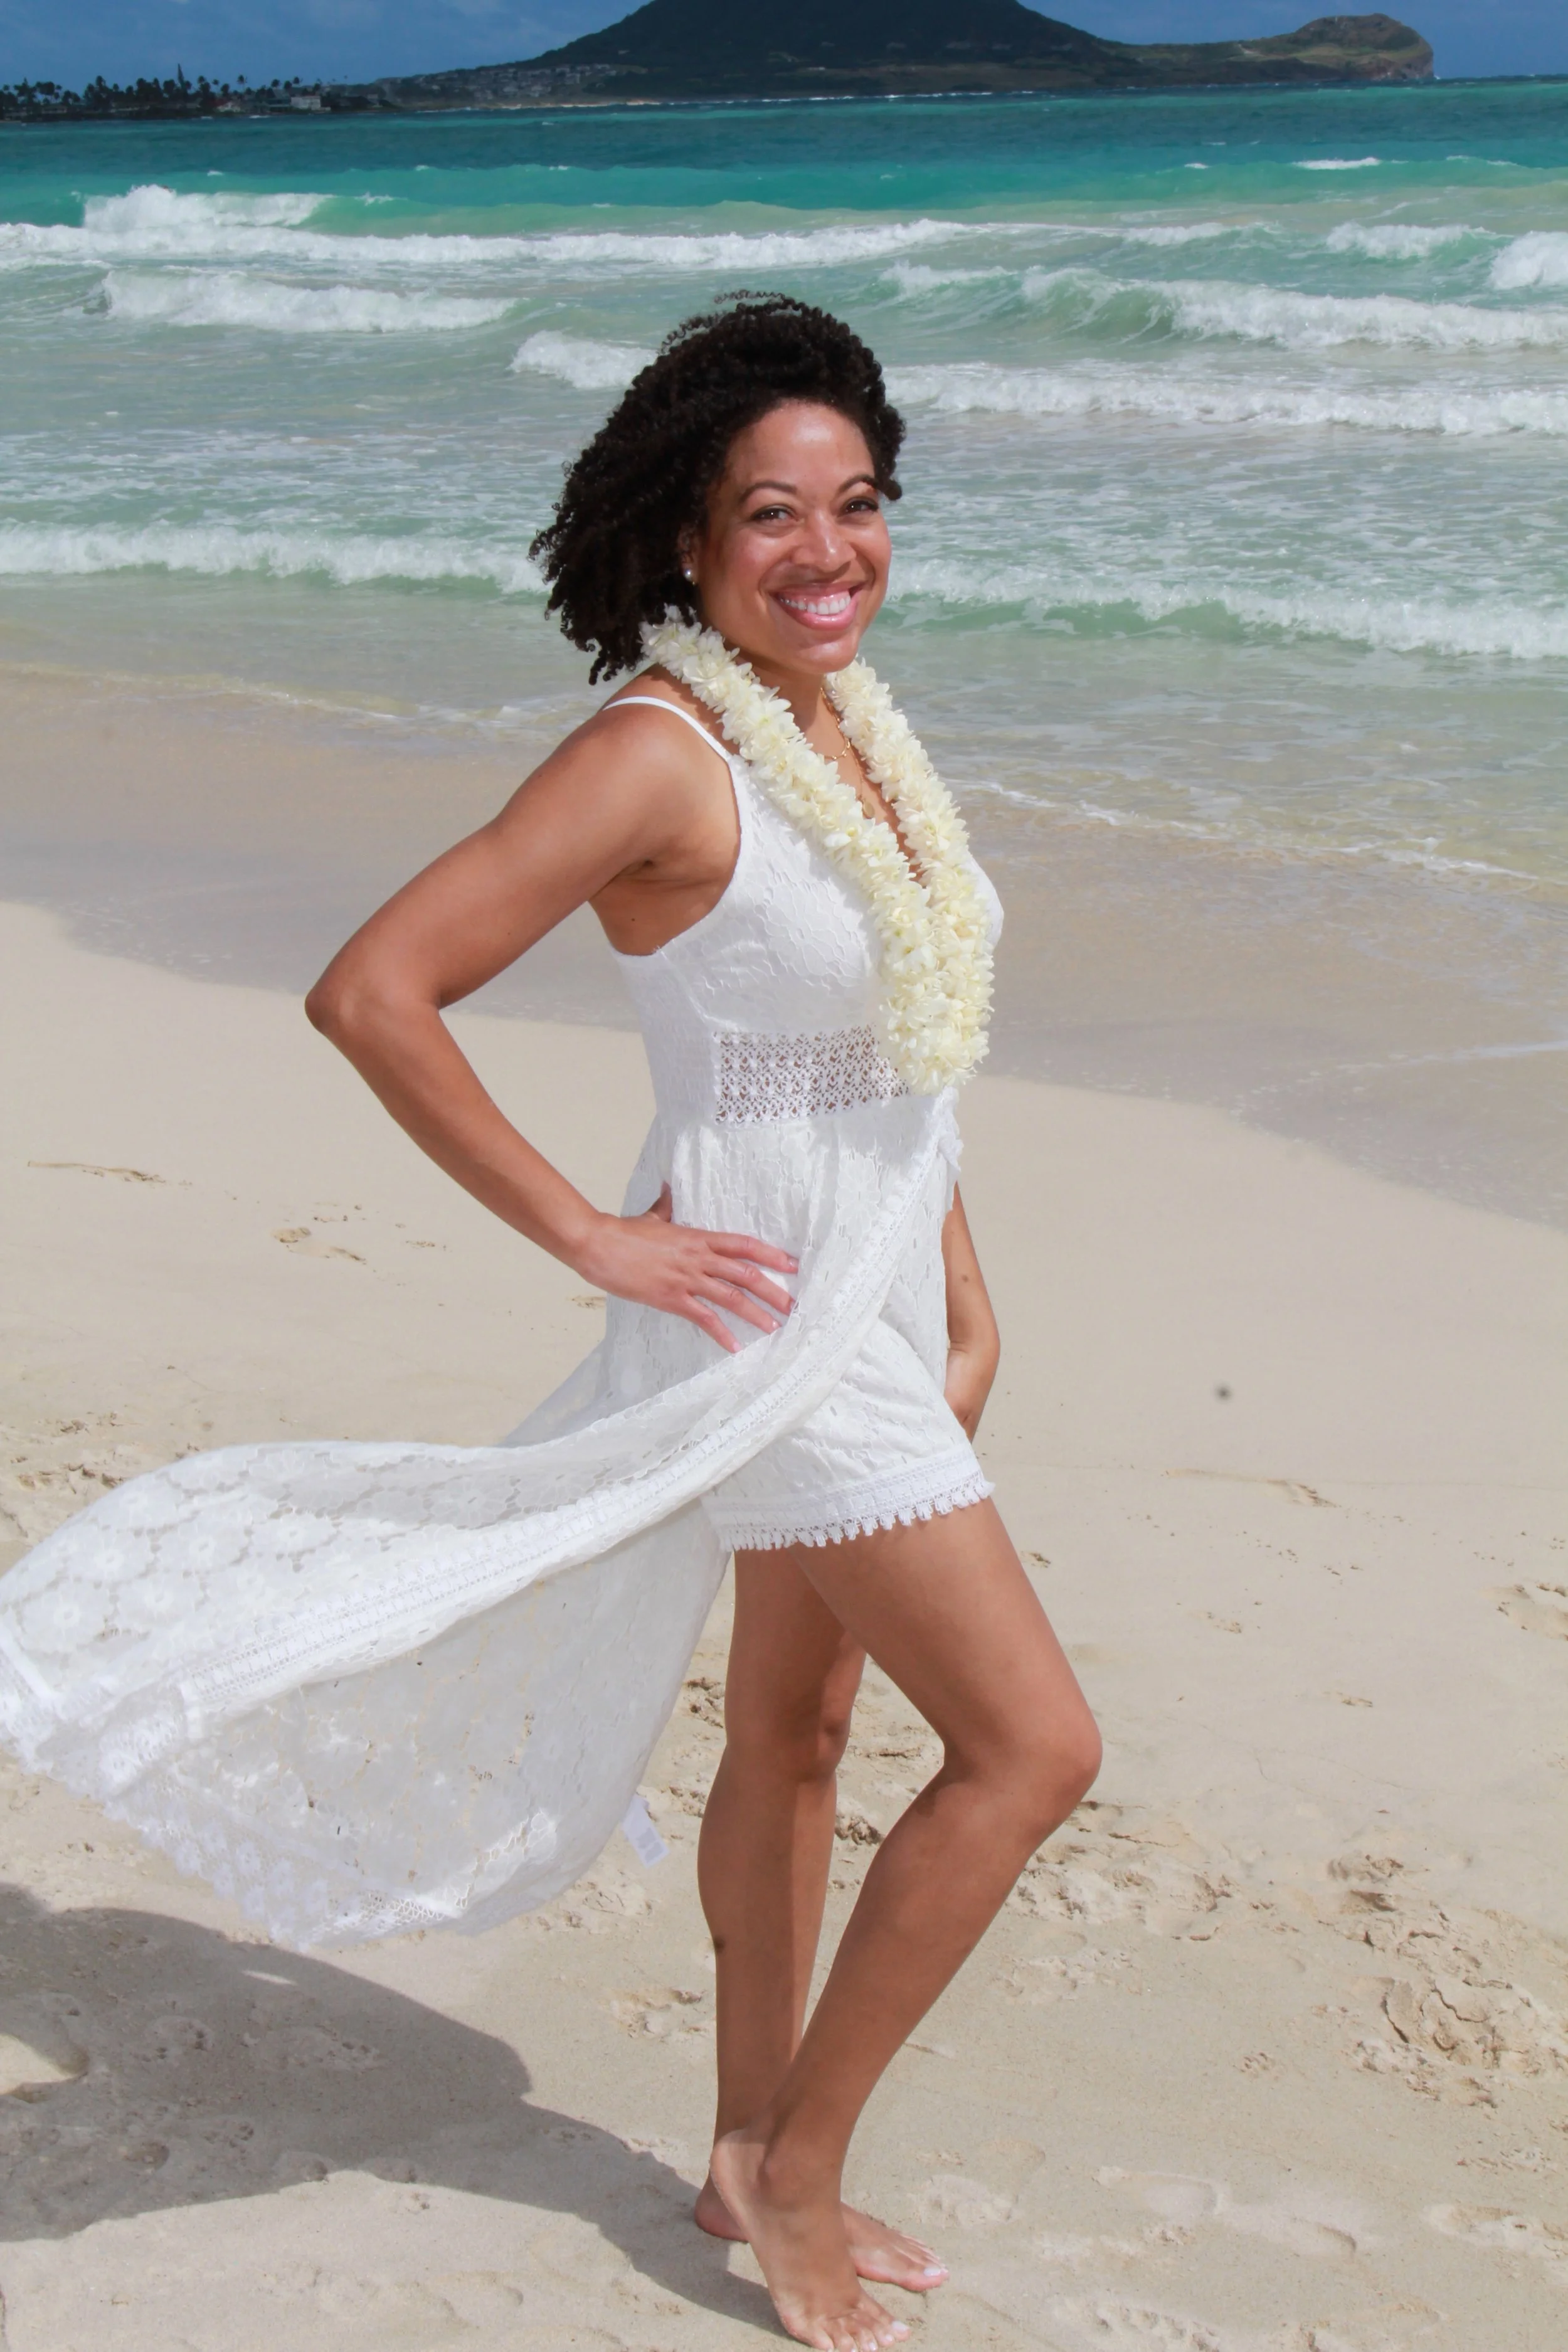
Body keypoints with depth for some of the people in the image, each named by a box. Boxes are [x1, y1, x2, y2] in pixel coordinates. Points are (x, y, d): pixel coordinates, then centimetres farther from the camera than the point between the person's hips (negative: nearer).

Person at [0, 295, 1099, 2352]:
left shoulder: (848, 721, 5)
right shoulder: (658, 752, -20)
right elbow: (372, 992, -24)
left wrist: (964, 1302, 14)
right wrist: (591, 1235, -19)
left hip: (880, 1305, 8)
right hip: (773, 1315, -8)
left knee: (796, 1733, 18)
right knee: (1032, 1743, -7)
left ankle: (753, 2160, 34)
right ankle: (798, 2166, 9)